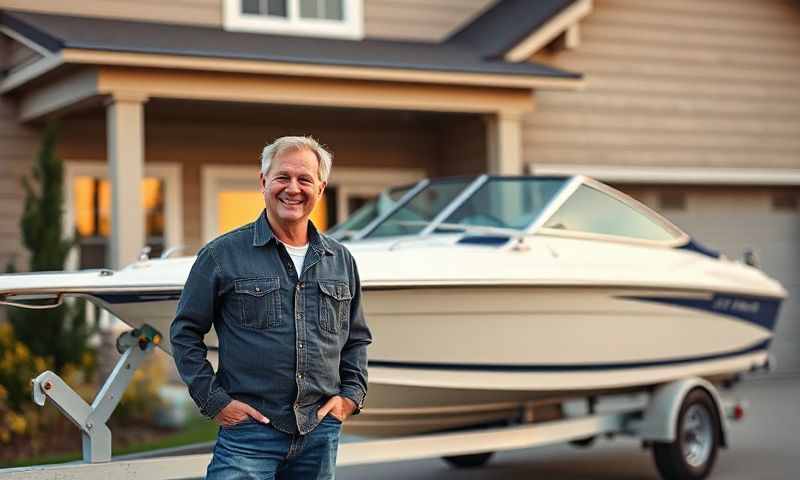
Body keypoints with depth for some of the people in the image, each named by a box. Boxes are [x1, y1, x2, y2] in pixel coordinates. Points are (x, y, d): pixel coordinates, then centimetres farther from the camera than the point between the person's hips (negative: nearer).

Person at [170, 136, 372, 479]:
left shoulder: (341, 260, 12)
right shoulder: (222, 254, -1)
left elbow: (356, 337, 21)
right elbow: (185, 332, 2)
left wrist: (351, 395, 8)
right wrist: (213, 400, -5)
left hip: (321, 431, 4)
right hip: (249, 429, -4)